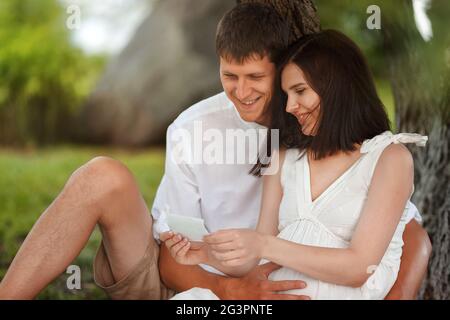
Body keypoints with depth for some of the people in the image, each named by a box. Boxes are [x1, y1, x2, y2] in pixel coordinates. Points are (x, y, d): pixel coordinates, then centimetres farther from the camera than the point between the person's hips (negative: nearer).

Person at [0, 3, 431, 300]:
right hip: (175, 283, 0)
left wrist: (398, 293, -29)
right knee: (103, 178, -27)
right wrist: (233, 290, -29)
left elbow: (412, 234, -8)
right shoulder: (194, 129, -8)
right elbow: (172, 255, -9)